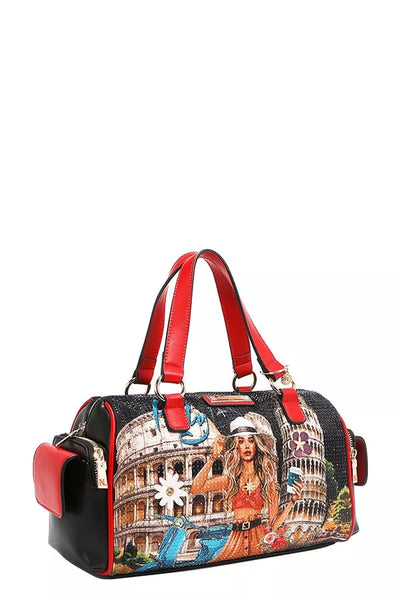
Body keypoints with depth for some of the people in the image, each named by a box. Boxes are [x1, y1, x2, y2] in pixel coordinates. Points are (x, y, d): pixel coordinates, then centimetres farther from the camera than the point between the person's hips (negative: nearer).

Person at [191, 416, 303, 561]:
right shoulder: (230, 478, 8)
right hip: (236, 540, 2)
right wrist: (213, 458, -4)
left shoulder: (267, 478, 5)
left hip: (261, 538, -1)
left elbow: (274, 524, 4)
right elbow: (195, 489, -4)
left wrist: (292, 501, -8)